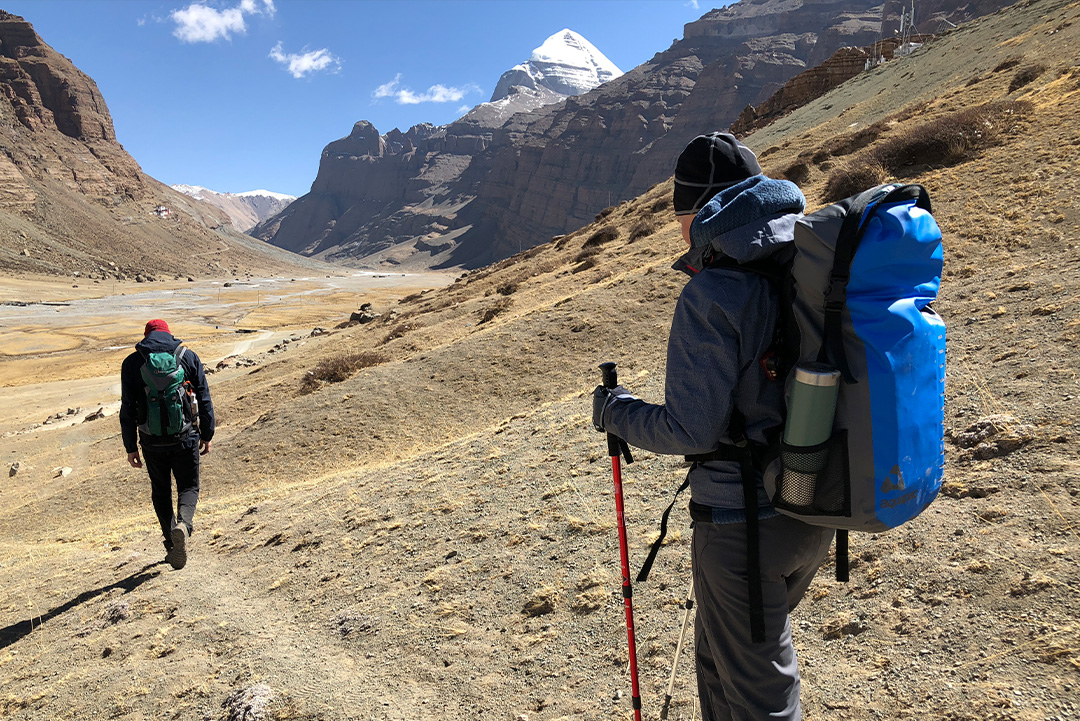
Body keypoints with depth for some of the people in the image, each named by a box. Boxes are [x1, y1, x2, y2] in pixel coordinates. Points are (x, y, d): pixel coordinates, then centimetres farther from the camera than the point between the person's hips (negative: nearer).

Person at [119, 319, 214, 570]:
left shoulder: (132, 363, 1)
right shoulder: (189, 357, 2)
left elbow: (127, 409, 1)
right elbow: (204, 400, 2)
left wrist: (130, 447, 8)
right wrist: (207, 435, 11)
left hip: (152, 441, 1)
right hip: (185, 437, 0)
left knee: (161, 492, 17)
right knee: (188, 486, 12)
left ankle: (173, 545, 15)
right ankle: (183, 523, -17)